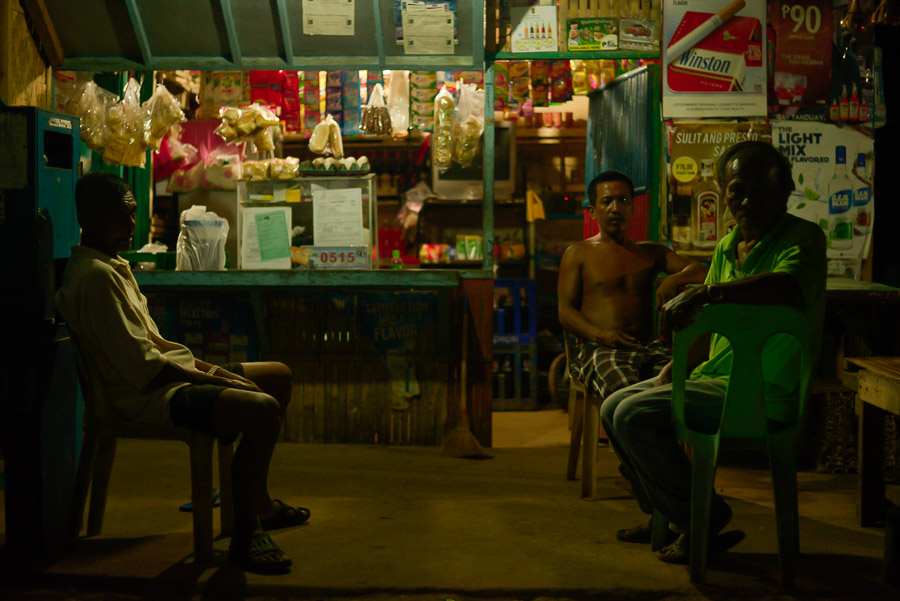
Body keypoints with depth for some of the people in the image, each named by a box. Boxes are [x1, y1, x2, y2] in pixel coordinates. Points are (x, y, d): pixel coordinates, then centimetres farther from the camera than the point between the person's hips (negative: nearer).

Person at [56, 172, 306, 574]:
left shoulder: (113, 266, 16)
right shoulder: (95, 276, -18)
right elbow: (139, 364, -22)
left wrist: (208, 368, 7)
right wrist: (211, 380, -15)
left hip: (165, 374, 11)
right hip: (141, 396, -11)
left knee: (279, 375, 18)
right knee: (262, 408, -28)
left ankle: (258, 501, 24)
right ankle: (243, 537, -18)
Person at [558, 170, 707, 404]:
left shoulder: (650, 252, 26)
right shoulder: (578, 254, 16)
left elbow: (700, 272, 17)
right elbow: (565, 311, 7)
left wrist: (675, 279, -8)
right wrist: (600, 334, -14)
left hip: (648, 348, 3)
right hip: (597, 349, -3)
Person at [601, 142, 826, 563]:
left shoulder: (803, 238, -12)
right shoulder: (726, 247, 13)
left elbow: (786, 286, -36)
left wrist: (705, 292, -40)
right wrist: (673, 368, 6)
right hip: (715, 375, 9)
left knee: (636, 416, -20)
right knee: (614, 408, 9)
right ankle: (665, 517, 22)